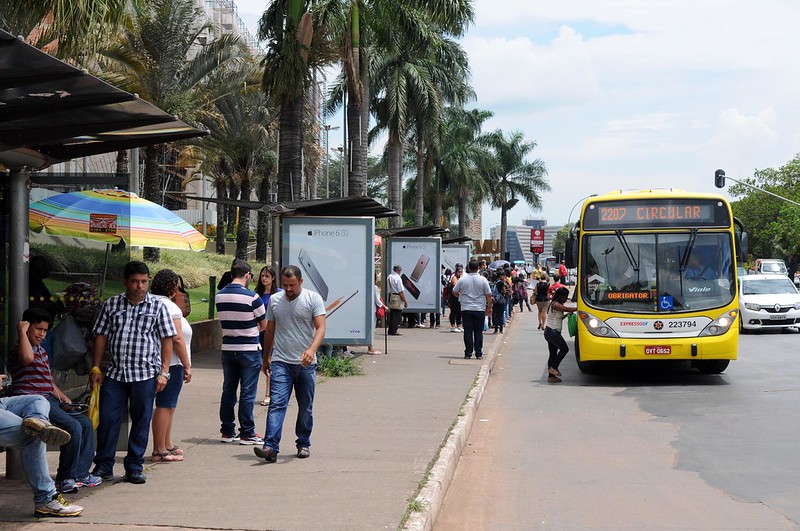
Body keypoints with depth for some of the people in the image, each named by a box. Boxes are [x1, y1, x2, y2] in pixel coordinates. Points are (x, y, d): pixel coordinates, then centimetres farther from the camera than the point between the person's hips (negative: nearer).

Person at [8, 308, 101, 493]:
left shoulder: (41, 350, 23)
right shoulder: (19, 349, -8)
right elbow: (27, 358, -36)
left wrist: (64, 399, 19)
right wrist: (22, 331, -24)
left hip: (50, 401, 10)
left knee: (86, 423, 3)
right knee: (73, 427, -23)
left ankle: (80, 474, 6)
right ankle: (65, 478, -13)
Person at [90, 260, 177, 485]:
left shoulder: (158, 307, 3)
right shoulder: (111, 305, 8)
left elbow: (167, 340, 1)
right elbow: (101, 336, 11)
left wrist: (164, 372, -6)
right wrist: (96, 368, 5)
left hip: (145, 374, -1)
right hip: (114, 373, 1)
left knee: (141, 422, 5)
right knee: (107, 419, 1)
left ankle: (134, 468, 15)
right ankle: (103, 466, 13)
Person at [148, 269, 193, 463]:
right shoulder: (169, 306, -14)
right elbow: (177, 339, -17)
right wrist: (187, 366, -14)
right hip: (171, 363, -10)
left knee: (168, 405, 18)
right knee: (165, 405, -7)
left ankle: (167, 445, 27)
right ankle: (159, 451, -5)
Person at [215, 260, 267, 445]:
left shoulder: (219, 296, 2)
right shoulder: (252, 297, -15)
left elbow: (226, 321, 10)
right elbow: (264, 325, -5)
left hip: (228, 349, 5)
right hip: (249, 350, -5)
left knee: (228, 391, 12)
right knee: (247, 393, 0)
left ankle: (227, 431, 17)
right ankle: (247, 433, 4)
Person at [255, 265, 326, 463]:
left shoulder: (313, 299, -3)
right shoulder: (274, 300, 7)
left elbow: (321, 328, -12)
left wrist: (312, 349, -29)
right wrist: (266, 357, 20)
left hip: (305, 364, -1)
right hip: (280, 362, 1)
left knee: (305, 408, 11)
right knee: (277, 404, -12)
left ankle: (303, 444, 25)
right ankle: (270, 447, -20)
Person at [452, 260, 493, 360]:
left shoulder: (462, 279, -2)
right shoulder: (483, 280, -4)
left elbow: (454, 292, 7)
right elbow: (489, 295, -2)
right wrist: (489, 307, 8)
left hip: (466, 309, 0)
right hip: (480, 309, 0)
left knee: (468, 332, 4)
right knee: (478, 332, 5)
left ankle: (468, 353, 2)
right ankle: (478, 354, 4)